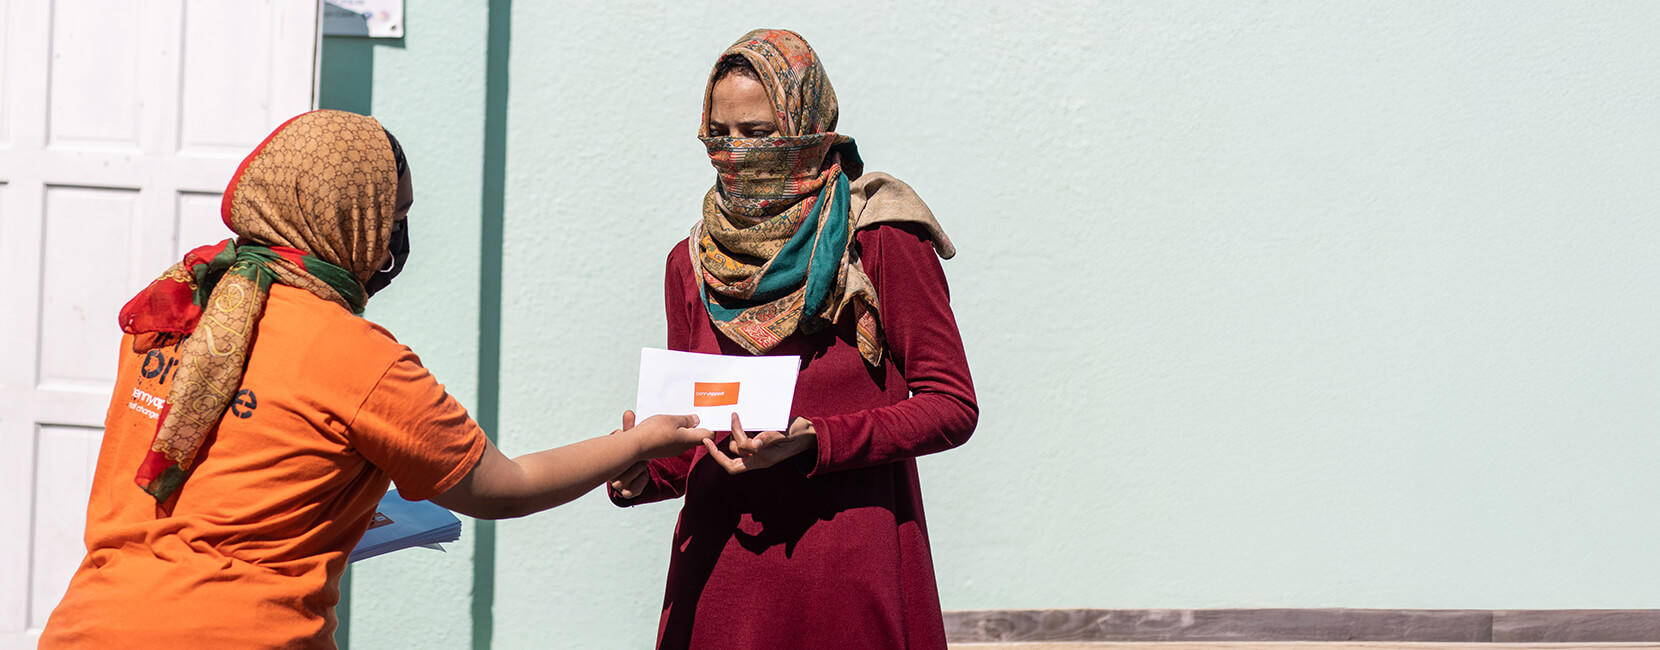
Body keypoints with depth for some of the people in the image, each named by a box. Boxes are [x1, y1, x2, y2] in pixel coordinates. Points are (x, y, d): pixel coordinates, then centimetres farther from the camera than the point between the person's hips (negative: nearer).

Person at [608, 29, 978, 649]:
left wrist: (811, 443, -18)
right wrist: (644, 471, -5)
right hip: (721, 569, 4)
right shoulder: (691, 263, 9)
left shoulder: (880, 241, -5)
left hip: (851, 568, -4)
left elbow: (953, 405, -7)